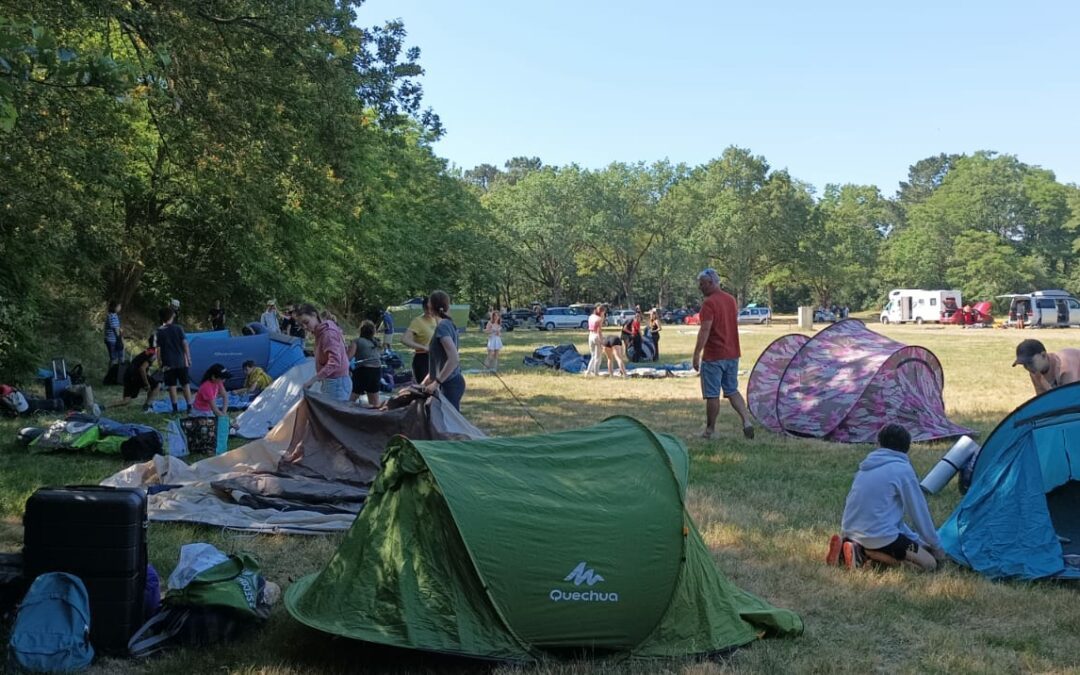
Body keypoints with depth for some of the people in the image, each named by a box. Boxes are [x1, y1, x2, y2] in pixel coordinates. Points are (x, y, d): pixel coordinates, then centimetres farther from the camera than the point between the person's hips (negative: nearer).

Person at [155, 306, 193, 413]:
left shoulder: (158, 331, -3)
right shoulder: (178, 328, -4)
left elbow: (158, 349, -4)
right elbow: (185, 344, -4)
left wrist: (159, 362, 3)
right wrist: (188, 358, 3)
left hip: (168, 364, 0)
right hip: (181, 361, 0)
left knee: (172, 385, 5)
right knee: (186, 384, 7)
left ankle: (175, 408, 5)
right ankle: (189, 406, 5)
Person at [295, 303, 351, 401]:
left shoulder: (328, 332, -17)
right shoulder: (320, 331, 13)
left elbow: (334, 362, -28)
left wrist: (313, 379, -30)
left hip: (337, 383, -9)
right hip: (330, 381, 9)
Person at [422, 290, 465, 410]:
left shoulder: (442, 326, -16)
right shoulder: (448, 324, 11)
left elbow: (454, 359, -27)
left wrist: (436, 382, -23)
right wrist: (425, 382, 23)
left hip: (450, 384, -9)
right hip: (451, 382, 9)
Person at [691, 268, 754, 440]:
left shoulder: (709, 303, -16)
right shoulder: (731, 300, 11)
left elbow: (705, 330, -23)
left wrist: (696, 354, -22)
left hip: (713, 356, -8)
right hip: (732, 354, 8)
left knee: (712, 395, 2)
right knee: (732, 390, 15)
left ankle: (710, 430, 11)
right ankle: (747, 421, -1)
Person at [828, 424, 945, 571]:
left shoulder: (867, 467, 16)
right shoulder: (902, 469, -6)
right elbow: (919, 511, 1)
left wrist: (915, 539, 25)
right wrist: (936, 547, 14)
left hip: (850, 532, 8)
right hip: (878, 535, -8)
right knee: (929, 563, 4)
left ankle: (852, 546, 5)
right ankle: (864, 552, -11)